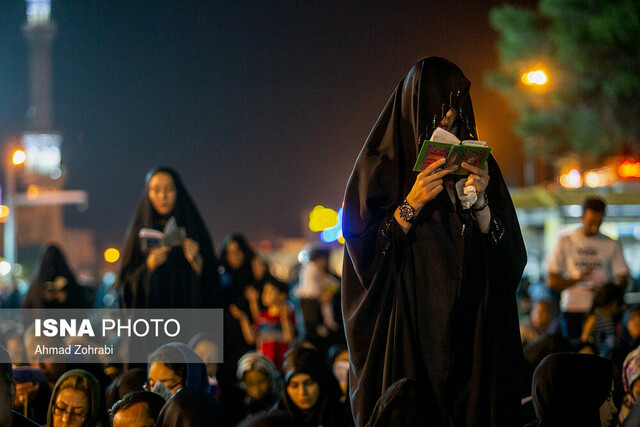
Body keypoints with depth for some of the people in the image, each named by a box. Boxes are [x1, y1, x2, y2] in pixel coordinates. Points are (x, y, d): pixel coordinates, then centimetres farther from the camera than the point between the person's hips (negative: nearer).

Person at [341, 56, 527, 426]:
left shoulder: (478, 164, 12)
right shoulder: (380, 166, 3)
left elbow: (511, 257, 6)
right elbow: (364, 252, -4)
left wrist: (480, 204, -10)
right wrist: (412, 204, -14)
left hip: (473, 333, 3)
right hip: (406, 331, -3)